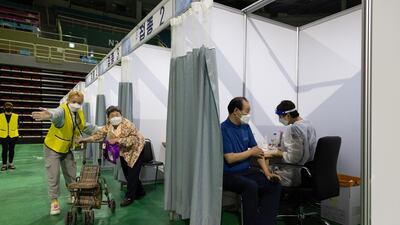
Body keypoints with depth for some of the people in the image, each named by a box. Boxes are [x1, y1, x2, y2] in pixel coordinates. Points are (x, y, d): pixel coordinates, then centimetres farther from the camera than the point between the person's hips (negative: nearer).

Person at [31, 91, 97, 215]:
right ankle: (54, 201, 13)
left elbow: (85, 126, 14)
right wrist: (49, 114, -77)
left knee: (71, 174, 14)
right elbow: (56, 113, -54)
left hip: (67, 149, 6)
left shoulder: (79, 113, -4)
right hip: (53, 148, -6)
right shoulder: (62, 110, -27)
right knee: (54, 175, -4)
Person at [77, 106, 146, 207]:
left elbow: (133, 139, -33)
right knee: (127, 174, 12)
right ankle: (140, 192, 32)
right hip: (123, 152, 7)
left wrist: (117, 140, -37)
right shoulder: (108, 125, -4)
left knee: (132, 174, -5)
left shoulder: (128, 124, -27)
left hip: (135, 151, -7)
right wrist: (85, 139, -8)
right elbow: (99, 134, 0)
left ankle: (129, 197, 13)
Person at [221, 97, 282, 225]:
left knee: (274, 185, -10)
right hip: (229, 175, -7)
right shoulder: (223, 129, -14)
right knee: (251, 186, -33)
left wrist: (267, 173, -2)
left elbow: (257, 151, 10)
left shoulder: (246, 127, 9)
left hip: (246, 171, 7)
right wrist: (251, 152, -6)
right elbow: (229, 158, -19)